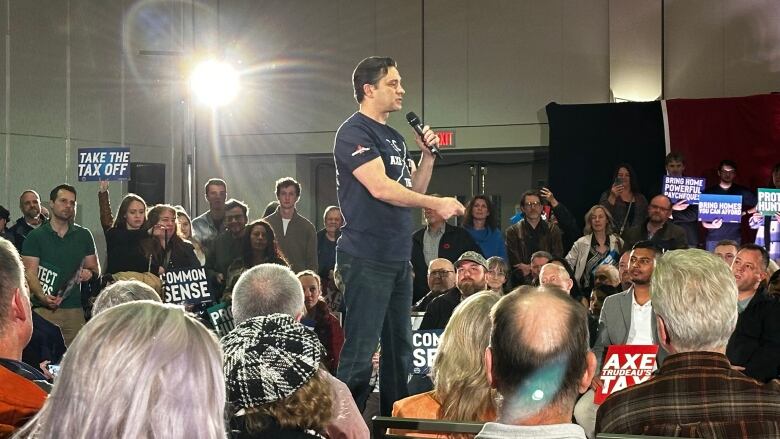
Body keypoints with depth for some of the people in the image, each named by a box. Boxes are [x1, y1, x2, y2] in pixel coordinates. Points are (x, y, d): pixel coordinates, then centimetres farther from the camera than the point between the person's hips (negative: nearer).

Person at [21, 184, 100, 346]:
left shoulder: (83, 235, 13)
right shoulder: (35, 236, 3)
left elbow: (96, 268, 18)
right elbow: (30, 273, -3)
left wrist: (90, 273, -6)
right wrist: (43, 297, -21)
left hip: (74, 310, 3)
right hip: (44, 310, -3)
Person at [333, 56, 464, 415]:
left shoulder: (395, 138, 19)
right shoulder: (354, 132, -9)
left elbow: (412, 190, 20)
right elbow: (380, 187, -19)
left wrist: (427, 155, 5)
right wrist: (437, 204, -17)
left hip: (399, 259, 9)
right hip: (367, 259, -9)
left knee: (400, 350, 13)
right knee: (360, 353, -9)